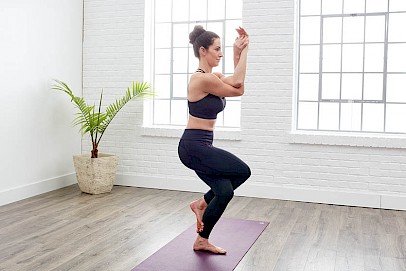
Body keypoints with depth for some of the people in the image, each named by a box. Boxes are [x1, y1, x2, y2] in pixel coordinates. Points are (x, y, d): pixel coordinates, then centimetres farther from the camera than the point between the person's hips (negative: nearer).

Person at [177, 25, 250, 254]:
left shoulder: (213, 76, 12)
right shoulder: (202, 79, -19)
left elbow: (236, 83, 9)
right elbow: (238, 89, -15)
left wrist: (238, 53, 4)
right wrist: (243, 51, -9)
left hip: (201, 146, 10)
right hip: (194, 147, -10)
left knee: (224, 192, 8)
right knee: (243, 171, -9)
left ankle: (202, 241, 22)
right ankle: (202, 203, 9)